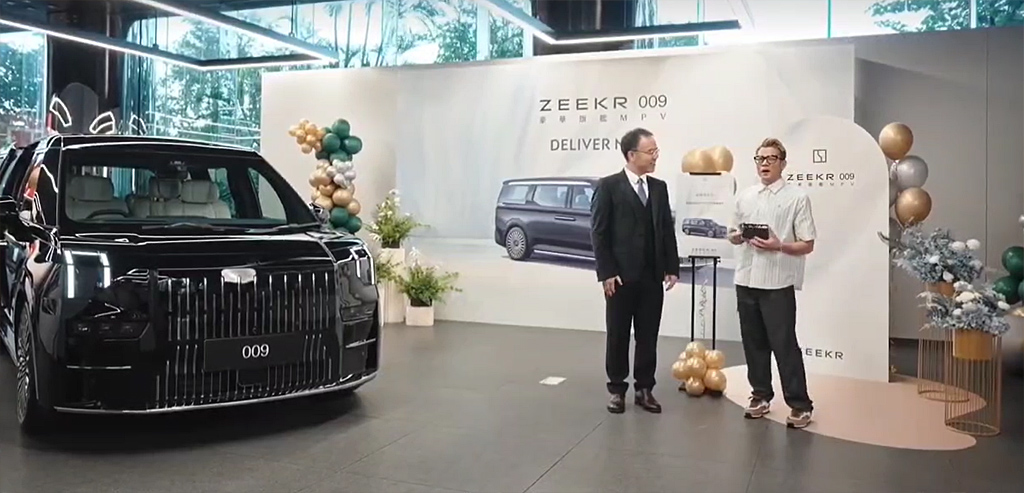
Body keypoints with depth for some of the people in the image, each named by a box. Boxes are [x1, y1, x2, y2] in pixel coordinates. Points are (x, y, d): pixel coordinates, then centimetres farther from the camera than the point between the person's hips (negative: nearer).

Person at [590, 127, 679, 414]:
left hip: (653, 276, 4)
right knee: (618, 336, 7)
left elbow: (667, 229, 10)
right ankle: (617, 389, 19)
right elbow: (598, 232, -8)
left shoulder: (659, 187, 10)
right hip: (621, 276, -4)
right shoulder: (608, 186, -5)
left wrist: (672, 268, 3)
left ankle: (644, 389, 20)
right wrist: (606, 272, -13)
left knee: (648, 336, 9)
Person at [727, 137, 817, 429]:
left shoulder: (797, 198, -4)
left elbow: (807, 245, -5)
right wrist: (738, 236, -5)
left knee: (784, 345, -3)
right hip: (746, 281, 5)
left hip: (778, 284, -5)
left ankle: (799, 404, 7)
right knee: (753, 343, 12)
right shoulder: (744, 197, 11)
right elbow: (732, 235, 18)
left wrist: (778, 246, -21)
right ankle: (761, 395, 26)